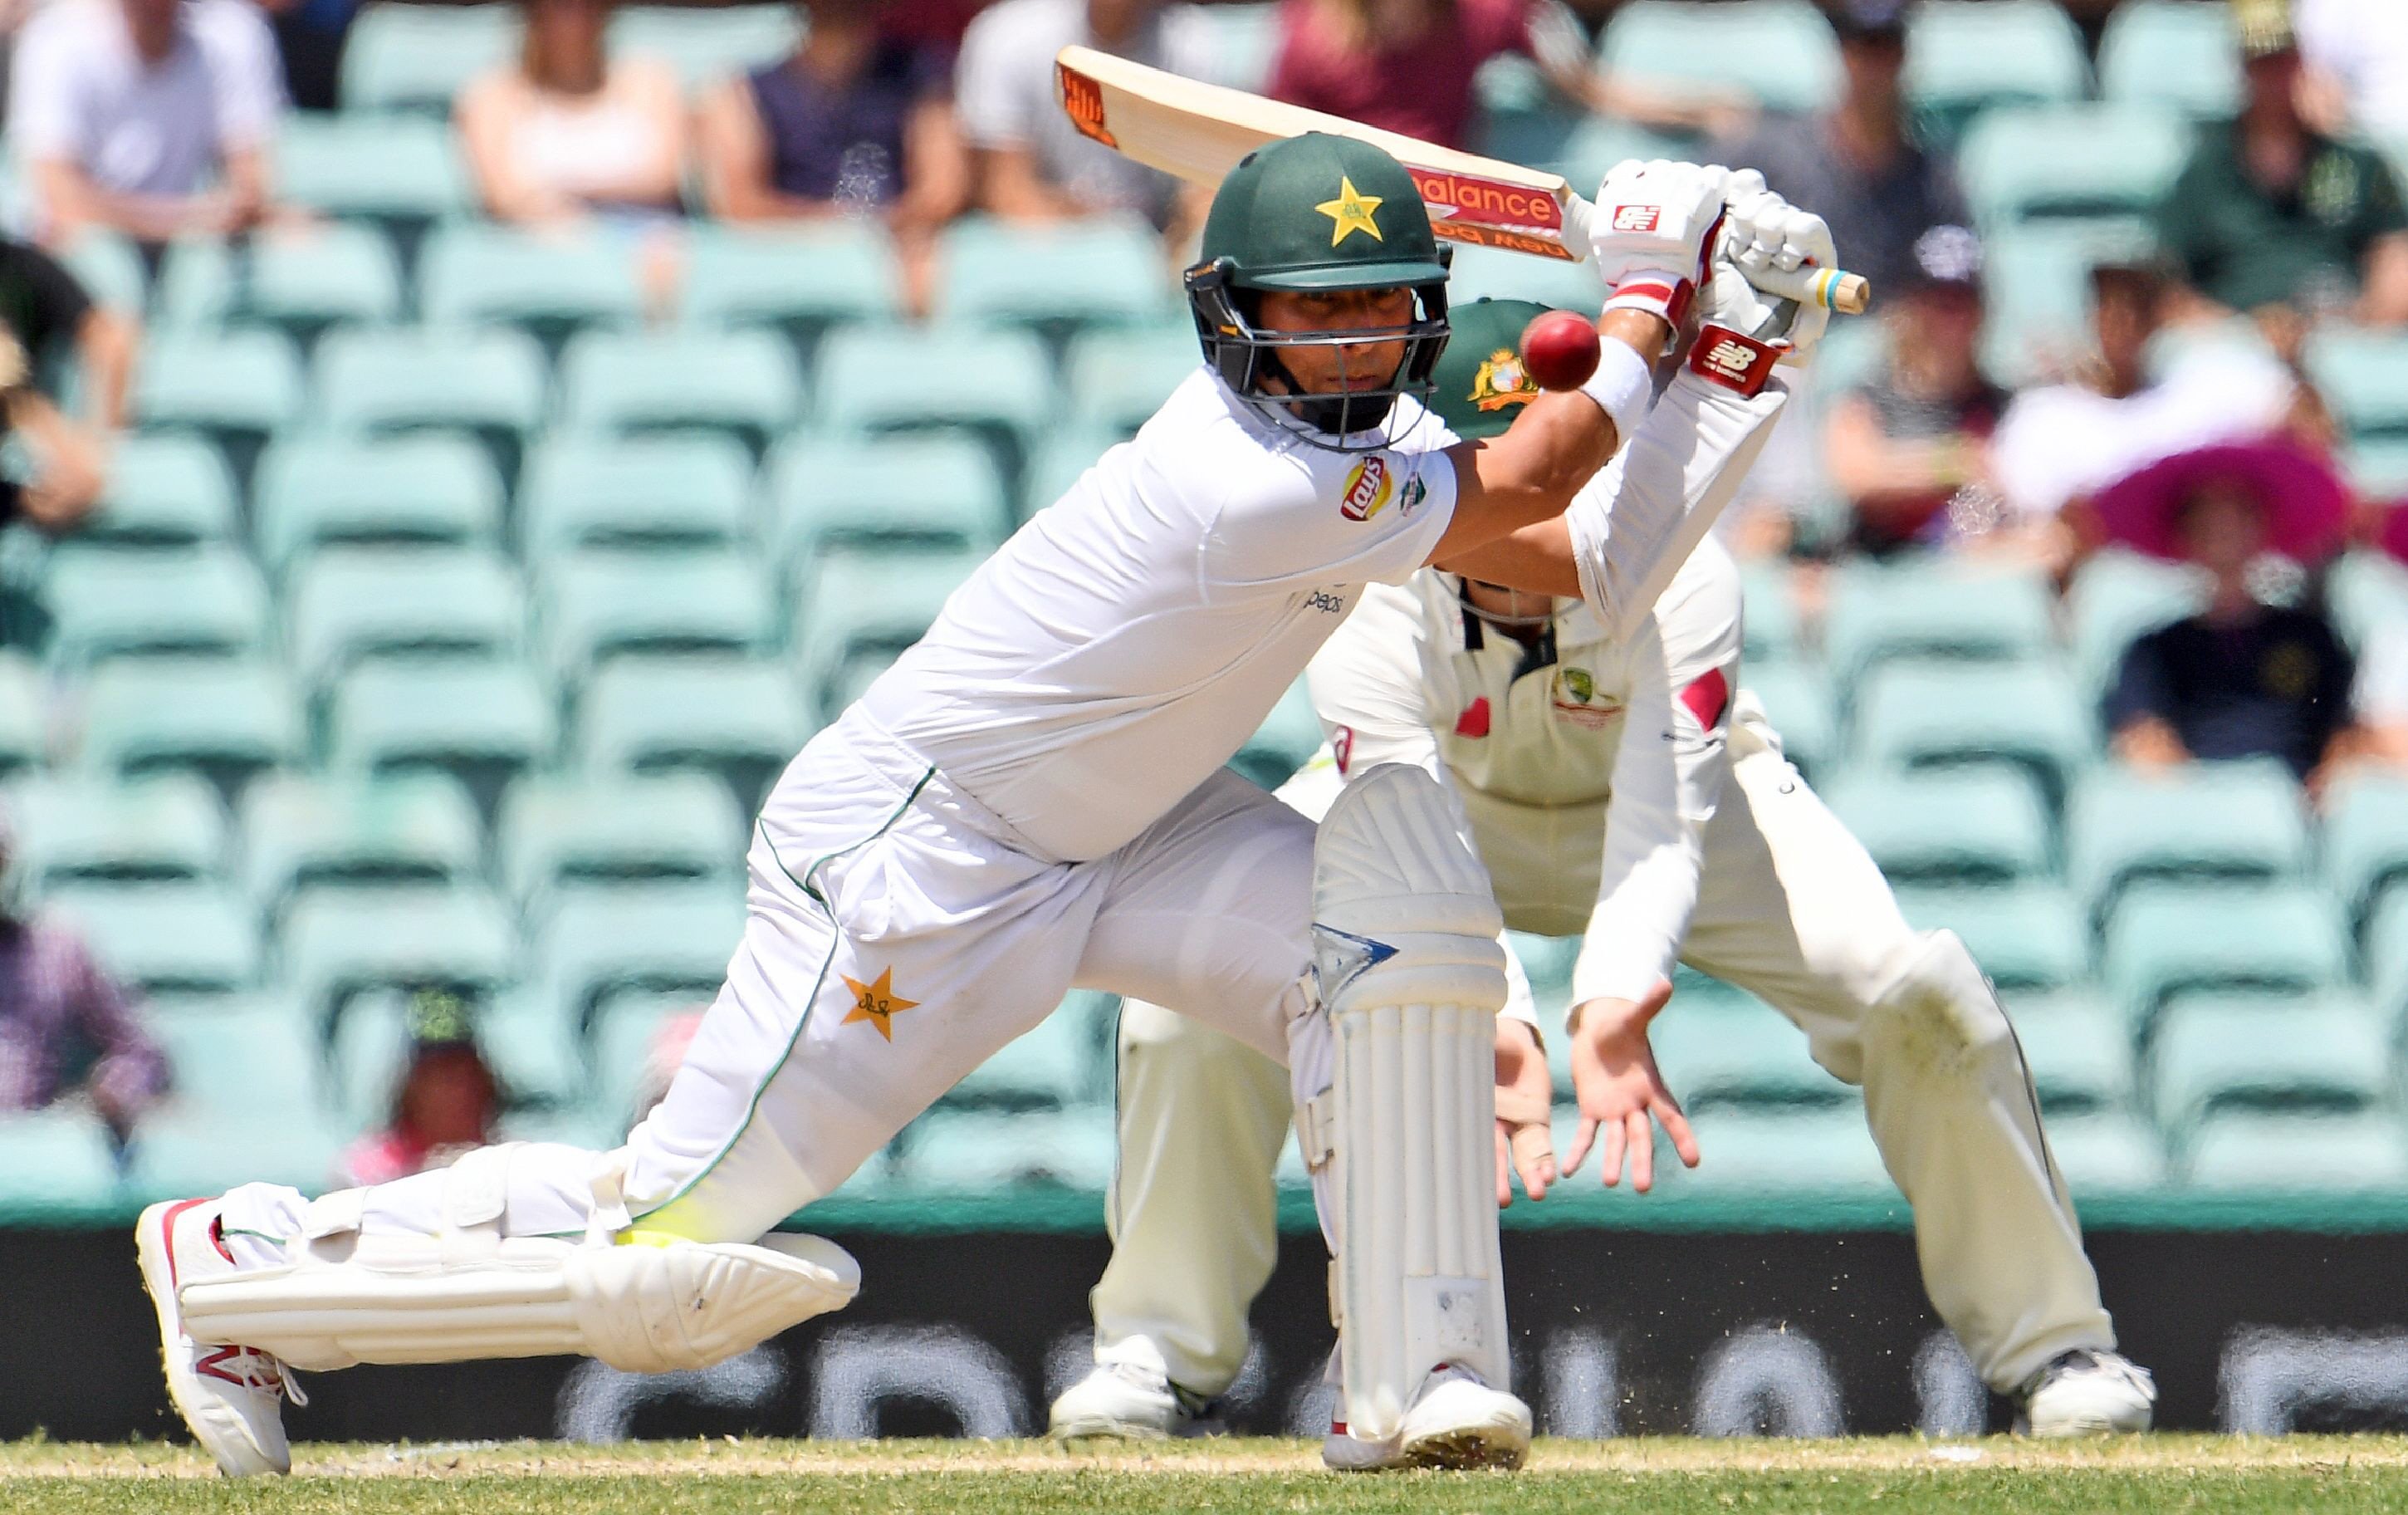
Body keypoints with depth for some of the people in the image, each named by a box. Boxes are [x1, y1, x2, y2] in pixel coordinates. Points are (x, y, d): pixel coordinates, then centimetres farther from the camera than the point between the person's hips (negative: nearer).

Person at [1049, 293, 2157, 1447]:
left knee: (1912, 992, -21)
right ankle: (1160, 1350, -3)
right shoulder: (1370, 595, -34)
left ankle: (2052, 1340, -2)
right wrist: (1491, 1026, -59)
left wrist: (1617, 1007, -64)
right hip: (1443, 787, 1)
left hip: (1670, 777, -1)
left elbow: (1665, 820, -45)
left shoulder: (1673, 577, -35)